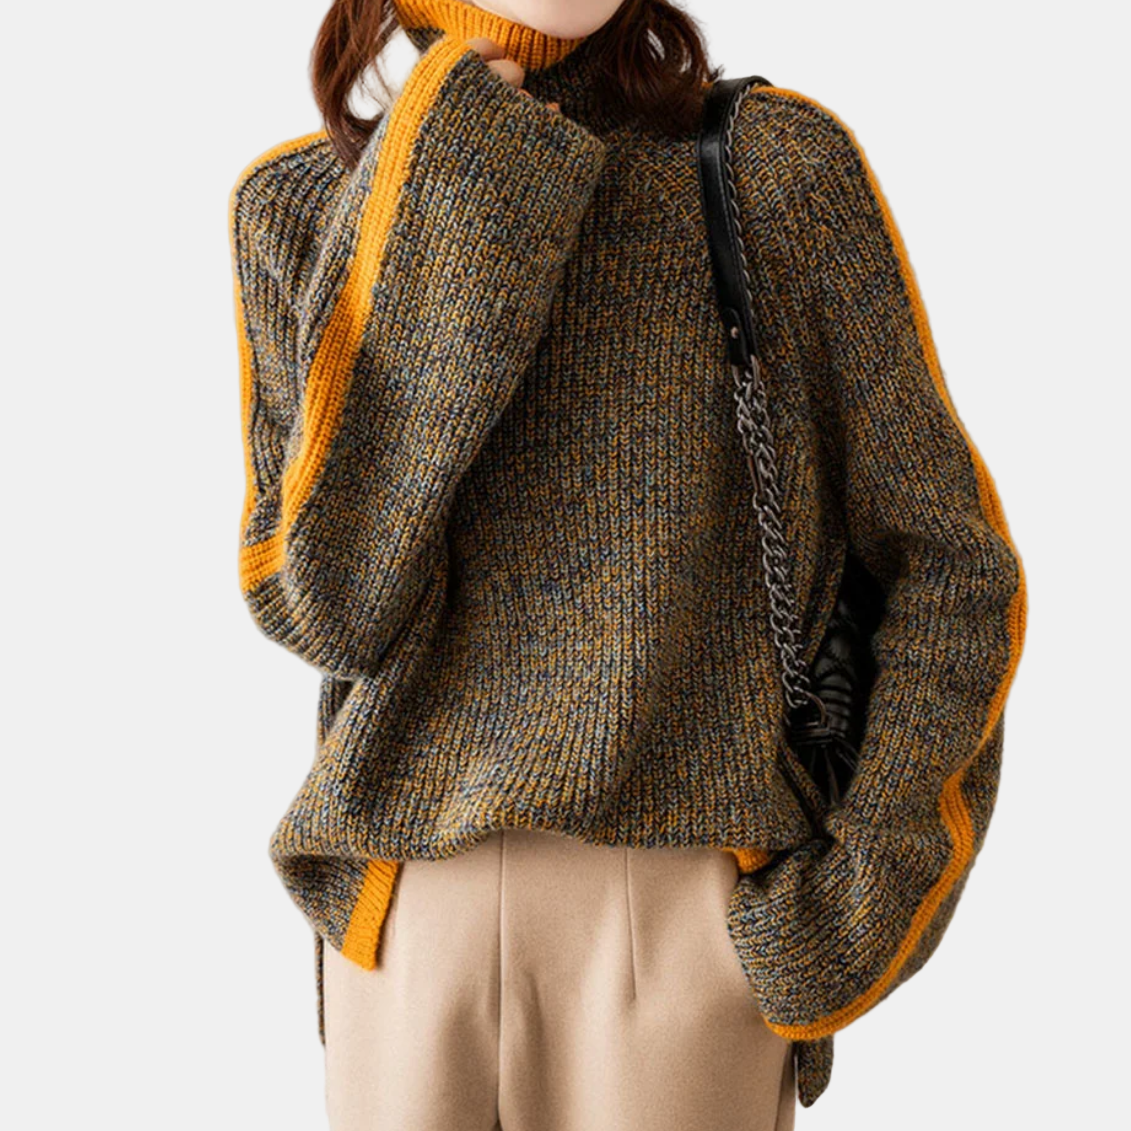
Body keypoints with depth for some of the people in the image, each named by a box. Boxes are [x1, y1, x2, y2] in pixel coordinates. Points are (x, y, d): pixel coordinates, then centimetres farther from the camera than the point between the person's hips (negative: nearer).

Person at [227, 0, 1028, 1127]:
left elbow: (951, 561, 1)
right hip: (409, 910, 2)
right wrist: (440, 208, -15)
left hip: (697, 913, -1)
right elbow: (336, 606, -9)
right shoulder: (297, 205, 2)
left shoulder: (780, 163, -3)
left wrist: (862, 904, -7)